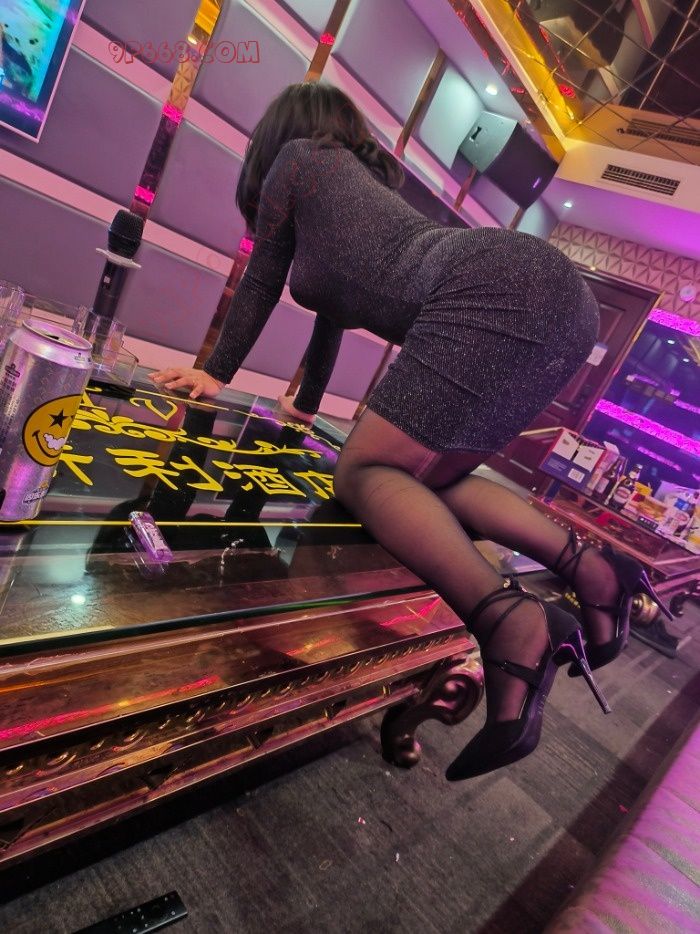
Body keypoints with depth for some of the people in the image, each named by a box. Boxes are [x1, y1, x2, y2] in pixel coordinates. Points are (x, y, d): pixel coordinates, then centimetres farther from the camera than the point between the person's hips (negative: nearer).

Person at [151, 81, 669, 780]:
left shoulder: (298, 156, 17)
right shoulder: (357, 179, 39)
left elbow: (261, 283, 22)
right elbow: (336, 300, 44)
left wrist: (216, 373, 34)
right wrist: (307, 403, 53)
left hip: (498, 295, -9)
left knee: (365, 473, -8)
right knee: (421, 479, 13)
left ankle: (510, 619, -28)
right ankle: (590, 570, 2)